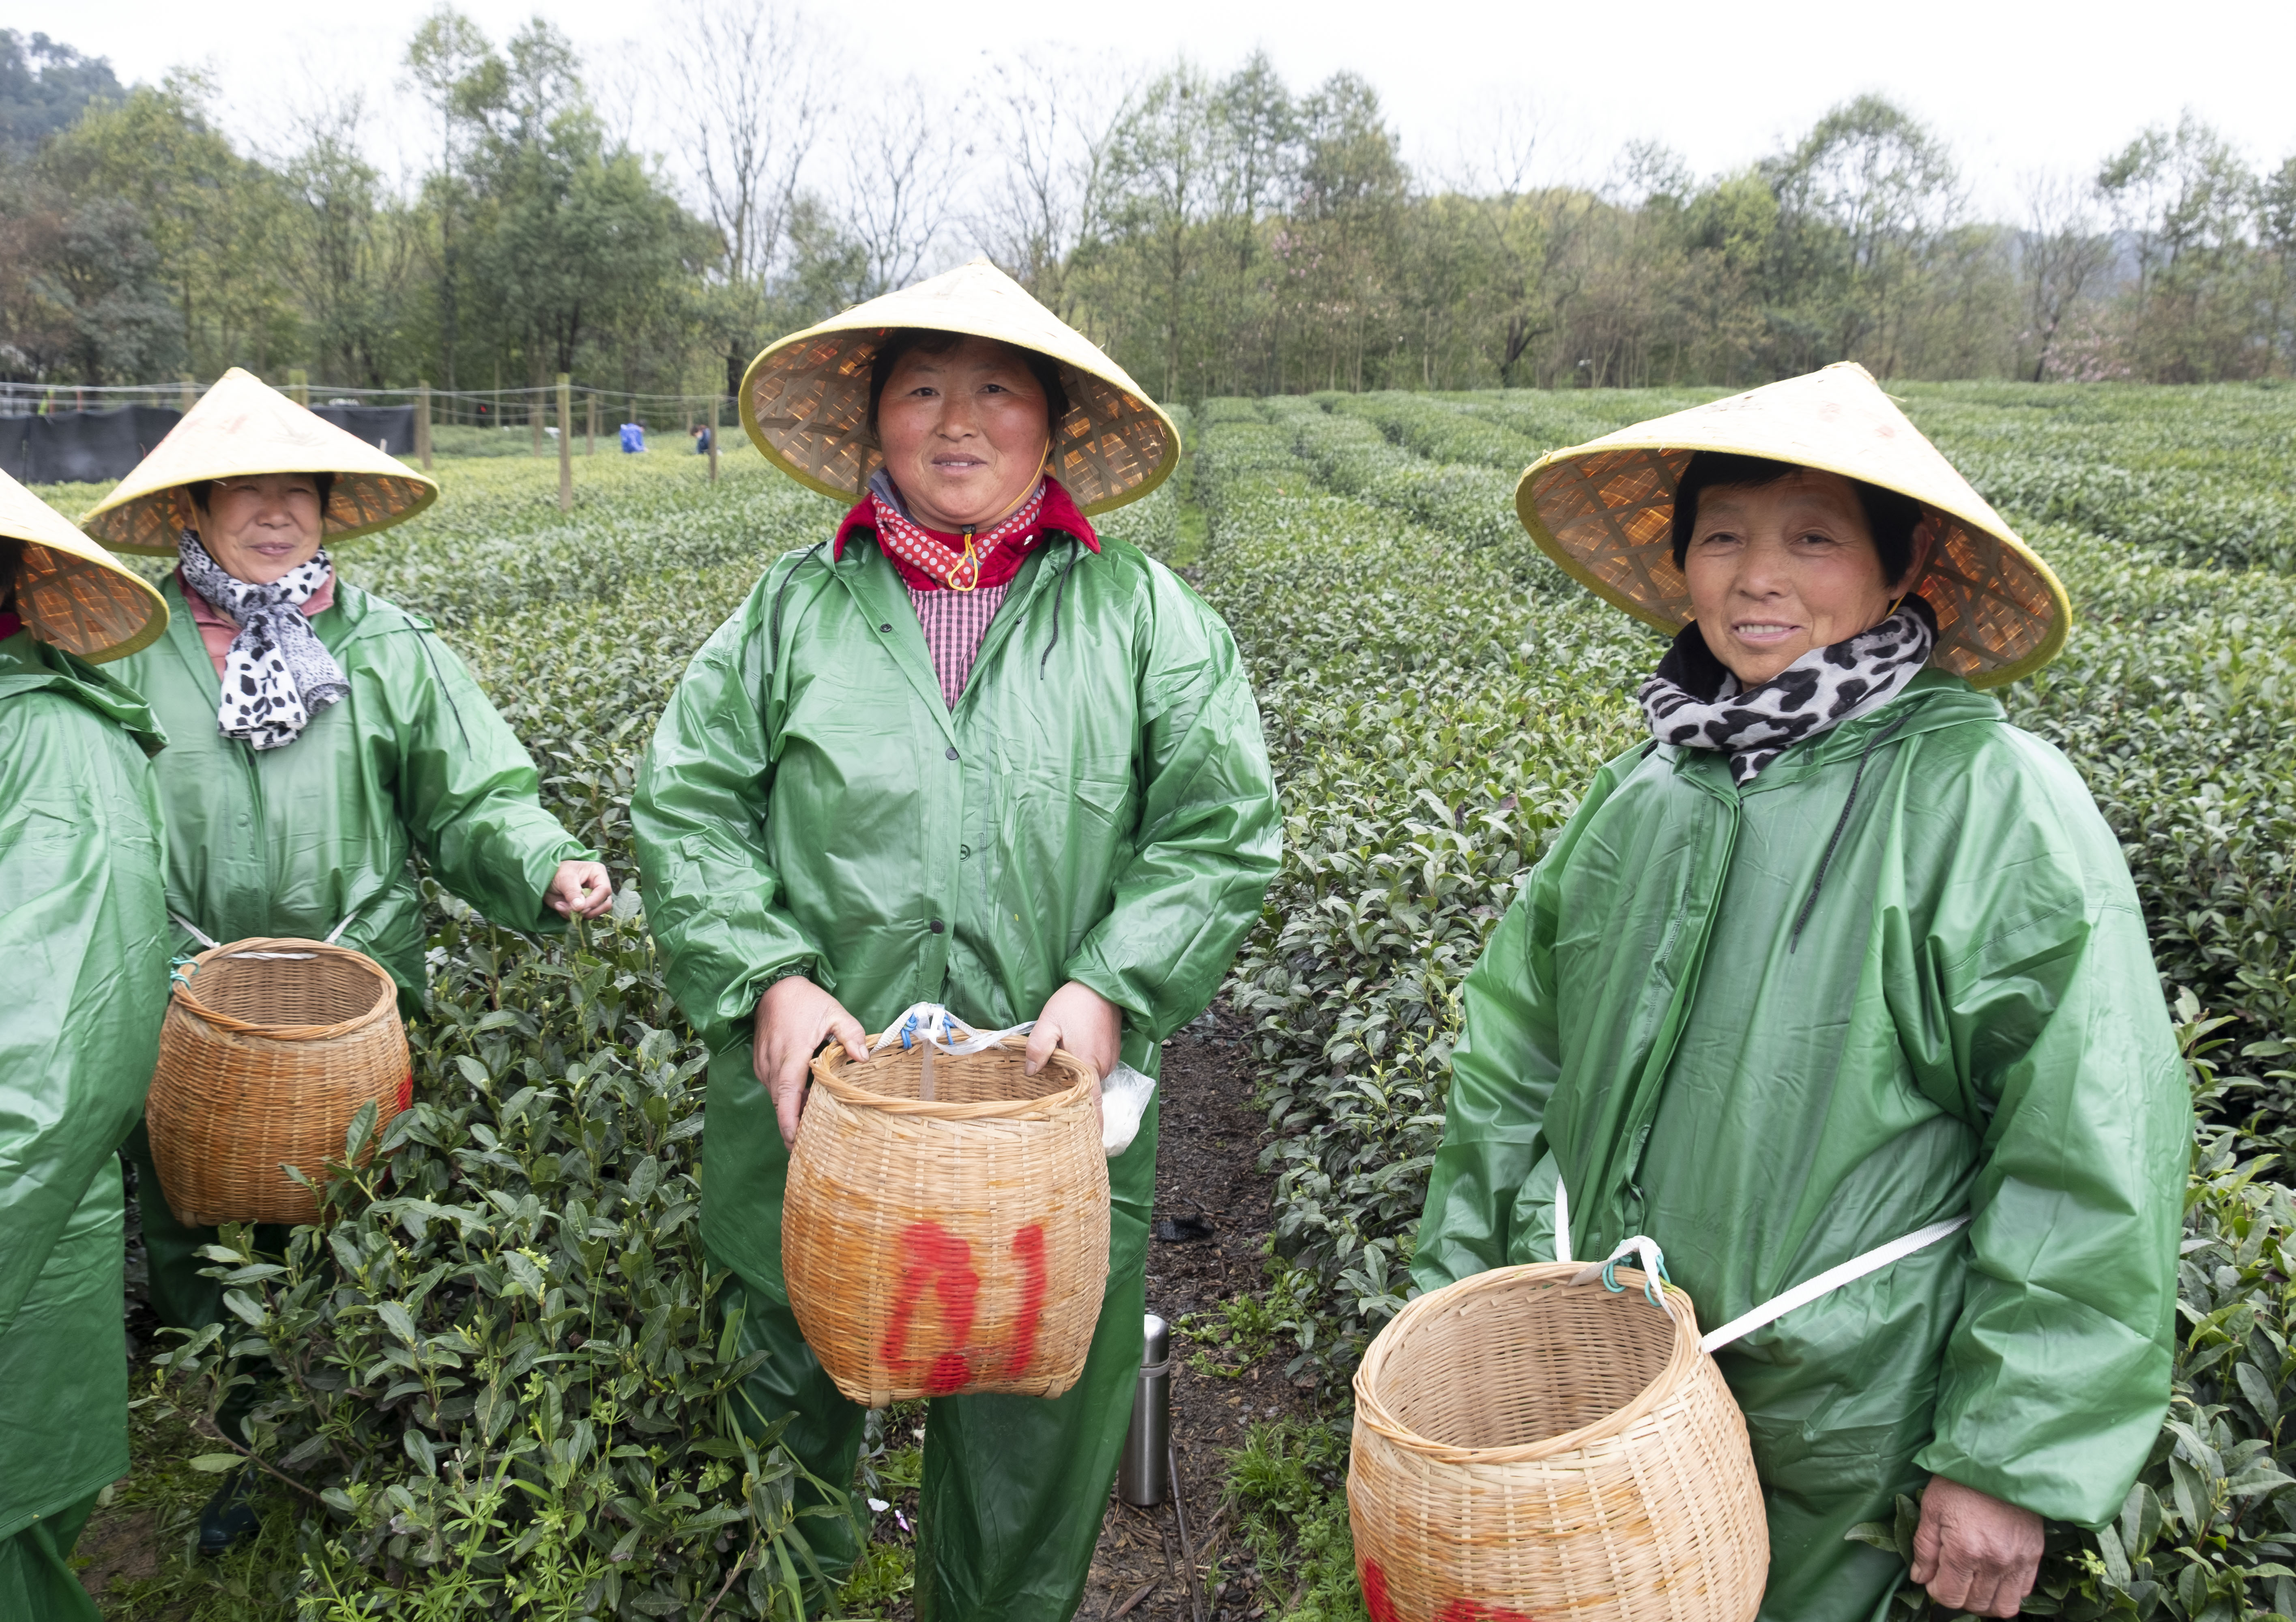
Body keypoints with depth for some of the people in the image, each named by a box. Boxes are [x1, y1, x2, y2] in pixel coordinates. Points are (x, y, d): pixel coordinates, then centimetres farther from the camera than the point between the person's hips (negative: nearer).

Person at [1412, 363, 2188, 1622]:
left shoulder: (1995, 805, -16)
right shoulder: (1649, 787, 1)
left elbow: (2095, 1162, -15)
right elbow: (1515, 1055, 8)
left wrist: (2015, 1458, -14)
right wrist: (1462, 1295, 9)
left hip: (1843, 1442, -4)